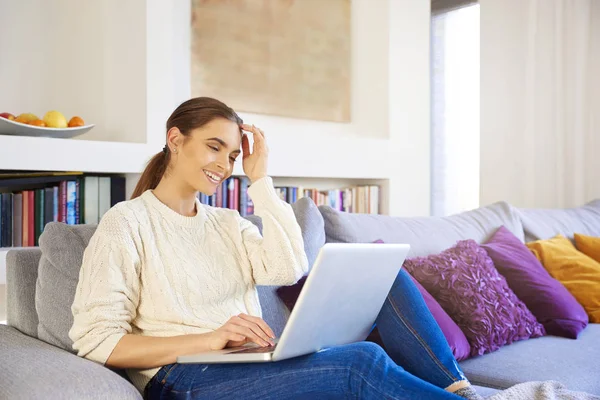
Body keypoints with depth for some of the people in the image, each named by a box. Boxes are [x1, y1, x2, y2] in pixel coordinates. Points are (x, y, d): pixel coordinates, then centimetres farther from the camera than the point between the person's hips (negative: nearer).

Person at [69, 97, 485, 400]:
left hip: (255, 364, 6)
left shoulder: (228, 223, 18)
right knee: (363, 362, -30)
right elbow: (95, 340, -10)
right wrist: (208, 339, -20)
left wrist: (260, 179, 2)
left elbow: (289, 268, -2)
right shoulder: (127, 222, 0)